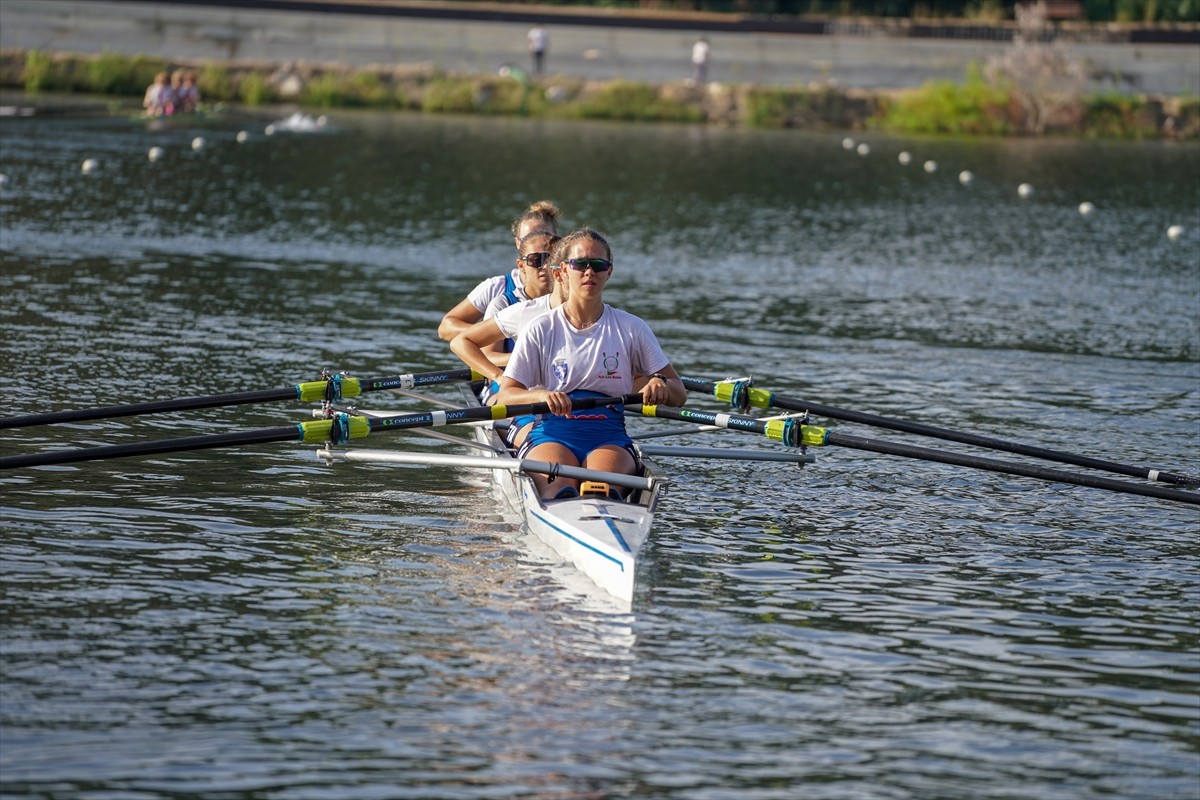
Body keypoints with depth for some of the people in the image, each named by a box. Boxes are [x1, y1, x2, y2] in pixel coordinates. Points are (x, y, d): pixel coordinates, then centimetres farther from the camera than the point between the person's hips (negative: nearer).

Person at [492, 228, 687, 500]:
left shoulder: (631, 329, 11)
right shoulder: (540, 331, 7)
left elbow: (679, 394, 13)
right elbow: (504, 396, 1)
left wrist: (660, 385, -12)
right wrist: (542, 395, -21)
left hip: (609, 437, 1)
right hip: (551, 435, -1)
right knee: (558, 484, -39)